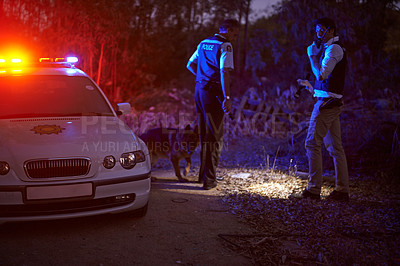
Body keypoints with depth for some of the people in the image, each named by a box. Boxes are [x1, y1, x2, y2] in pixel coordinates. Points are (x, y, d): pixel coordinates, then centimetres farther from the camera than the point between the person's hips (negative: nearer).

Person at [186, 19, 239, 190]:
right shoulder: (225, 46, -10)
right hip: (213, 92, -8)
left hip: (199, 89, 8)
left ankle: (203, 174, 27)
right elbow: (224, 72, -20)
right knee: (215, 137, -2)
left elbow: (190, 65, 23)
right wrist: (227, 98, -22)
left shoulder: (204, 43, 15)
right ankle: (209, 179, -3)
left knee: (204, 134, 18)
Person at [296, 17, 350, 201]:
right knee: (335, 146, 9)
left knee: (312, 143, -8)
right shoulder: (329, 49, 21)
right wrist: (309, 85, 16)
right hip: (333, 103, 10)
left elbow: (321, 74, -18)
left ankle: (314, 189, -6)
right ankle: (342, 190, 11)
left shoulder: (333, 49, -9)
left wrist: (312, 55, -7)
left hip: (327, 102, -10)